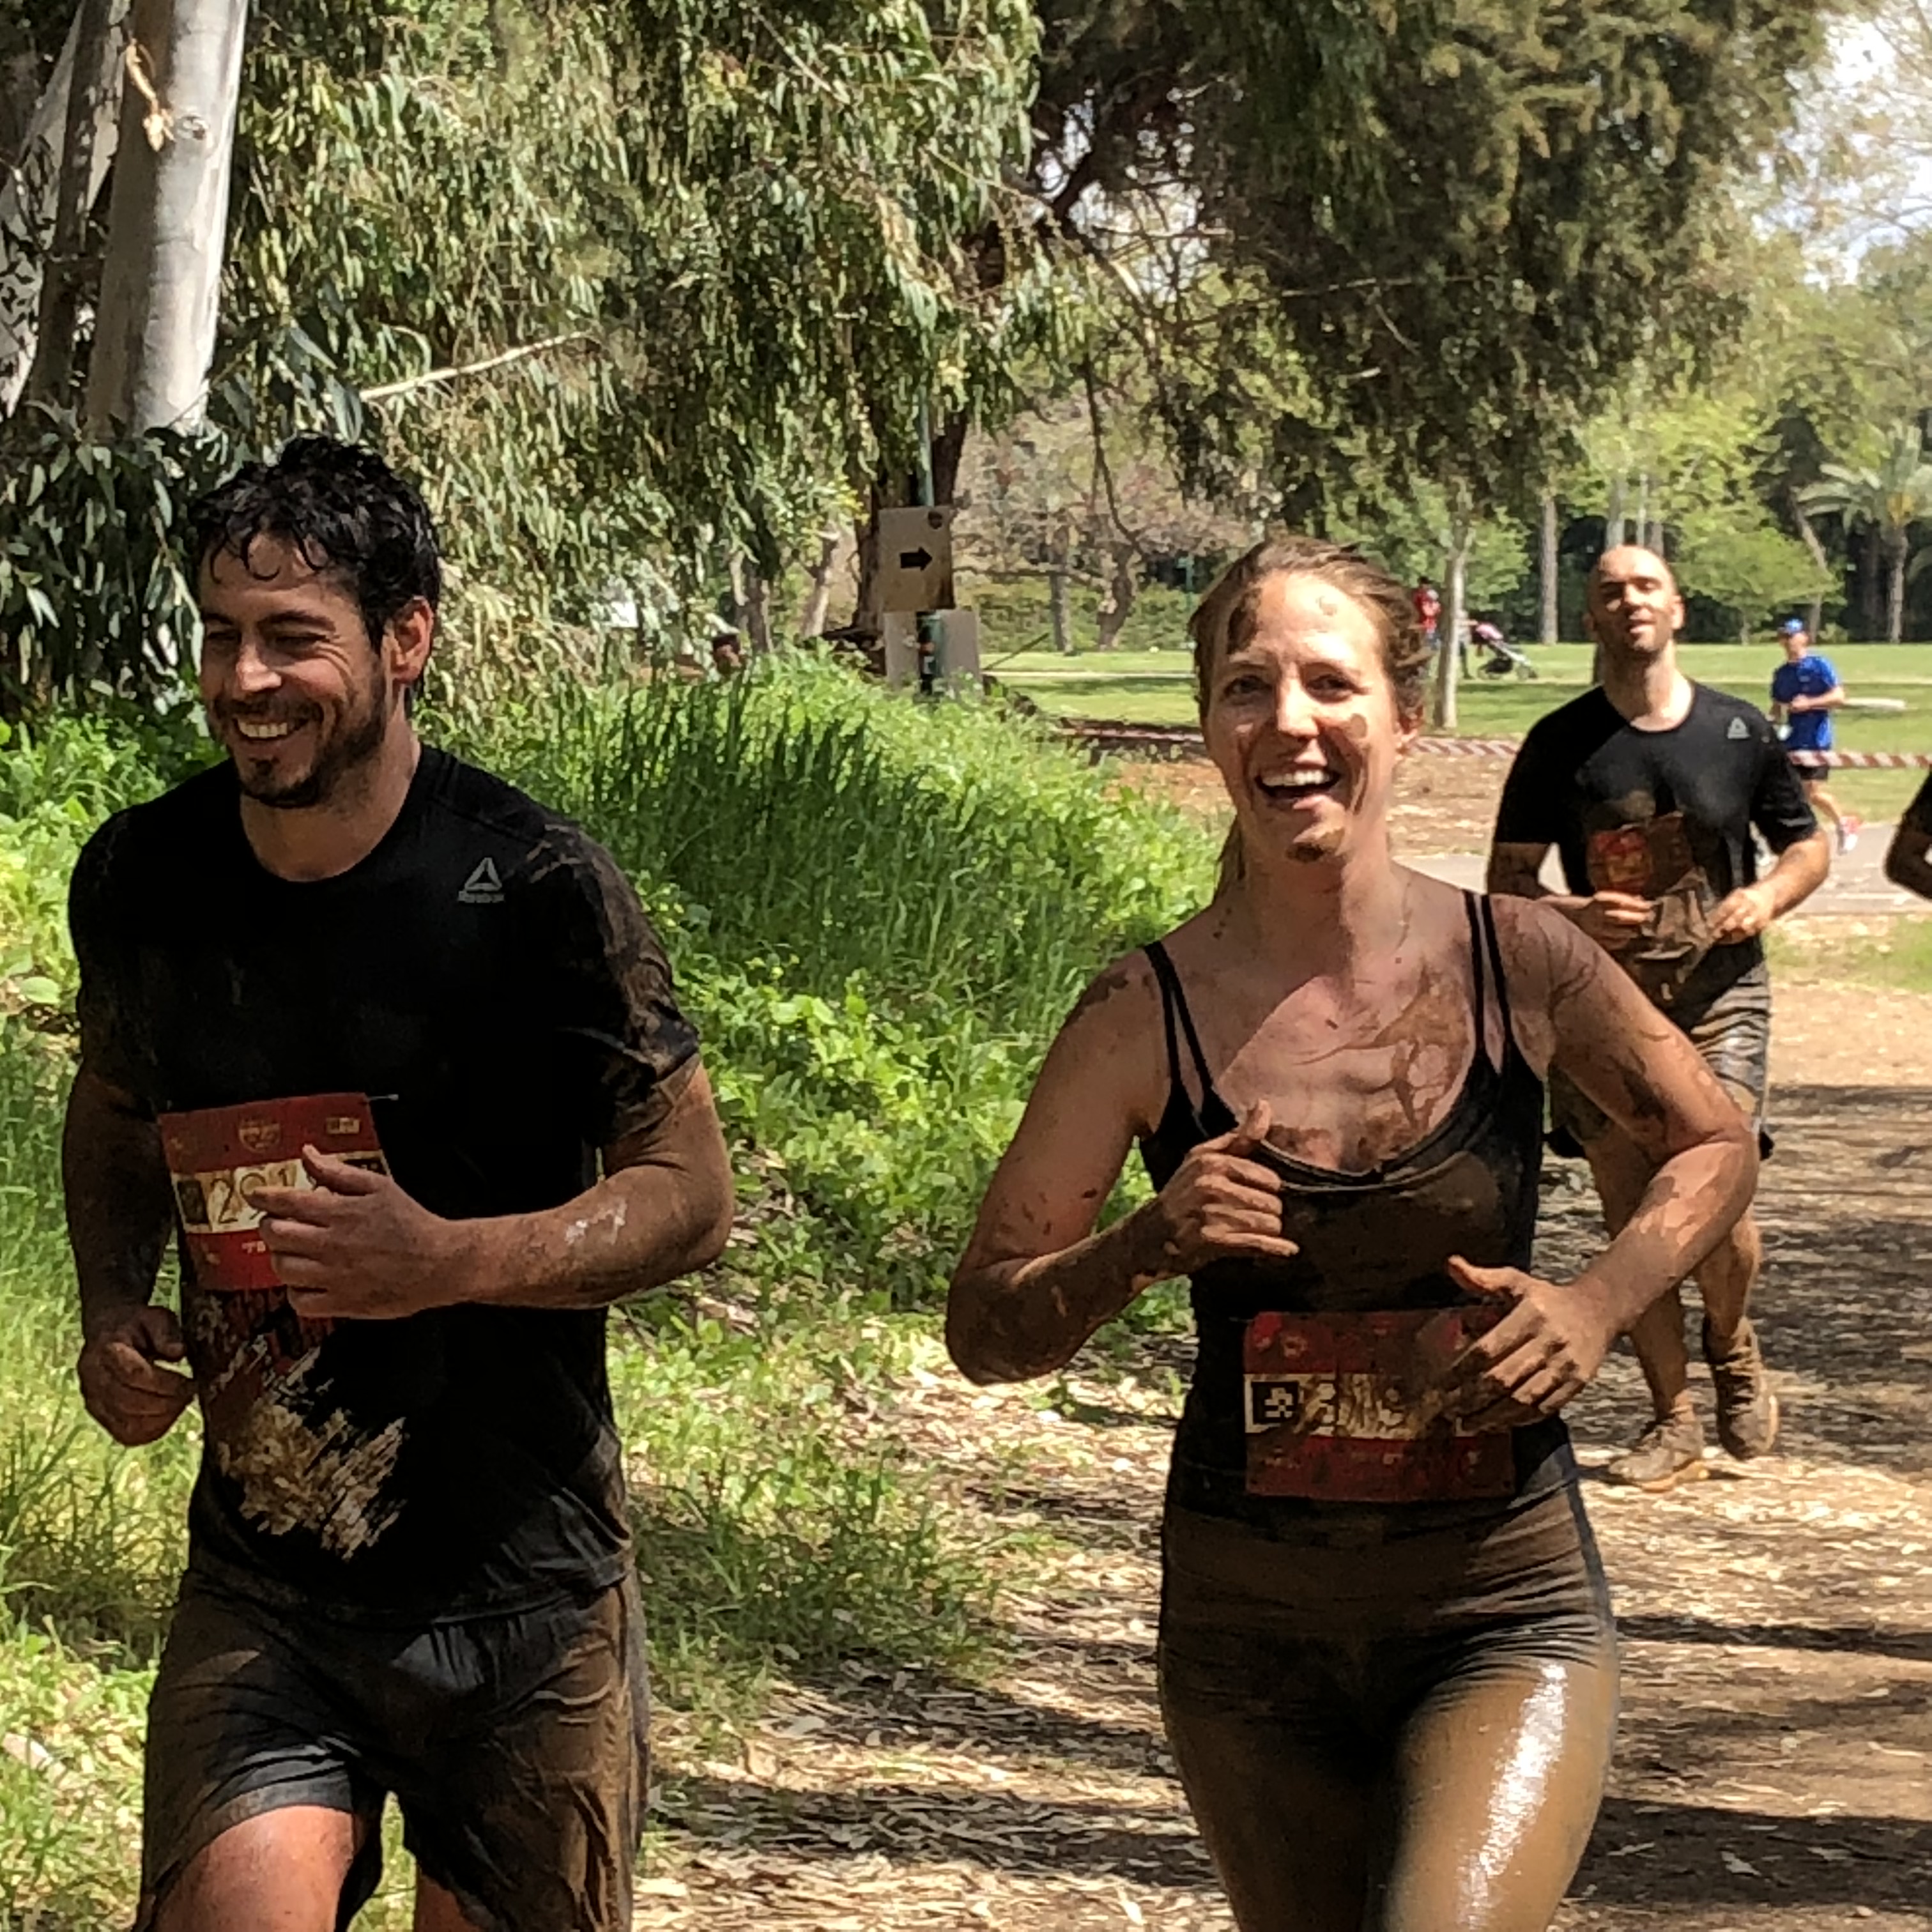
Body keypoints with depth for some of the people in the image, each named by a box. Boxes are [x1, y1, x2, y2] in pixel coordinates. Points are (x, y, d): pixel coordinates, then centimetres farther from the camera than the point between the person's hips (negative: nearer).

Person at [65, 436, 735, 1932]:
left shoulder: (532, 888, -13)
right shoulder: (141, 878, 0)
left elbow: (692, 1192, -7)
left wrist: (453, 1260, -23)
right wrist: (115, 1309, 1)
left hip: (520, 1584, -2)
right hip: (259, 1582, 2)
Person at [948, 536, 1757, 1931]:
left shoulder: (1522, 966, -7)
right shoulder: (1149, 1016, -7)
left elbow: (1715, 1149, 12)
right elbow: (985, 1332, -2)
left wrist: (1597, 1305, -6)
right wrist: (1150, 1246, -20)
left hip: (1505, 1617, -2)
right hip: (1251, 1622, 2)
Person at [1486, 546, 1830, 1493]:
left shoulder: (1740, 733, 4)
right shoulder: (1560, 744, 2)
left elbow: (1809, 845, 16)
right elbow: (1506, 881, 5)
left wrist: (1769, 895, -6)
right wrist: (1573, 913, -15)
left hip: (1719, 995, -1)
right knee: (1633, 1222, 2)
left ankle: (1731, 1344, 18)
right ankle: (1673, 1423, 16)